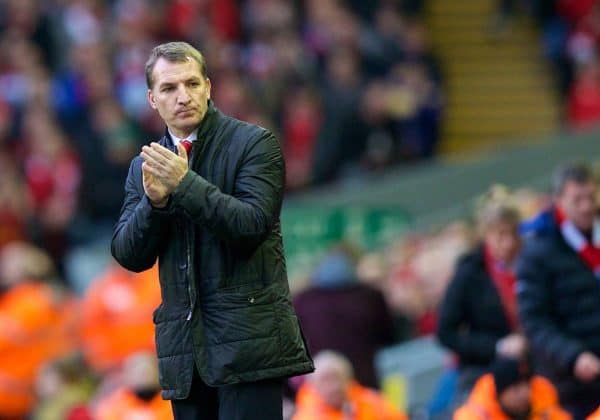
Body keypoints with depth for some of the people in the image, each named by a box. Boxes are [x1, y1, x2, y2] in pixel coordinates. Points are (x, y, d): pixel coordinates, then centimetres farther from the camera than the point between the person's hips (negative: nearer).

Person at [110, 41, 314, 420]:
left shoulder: (254, 143, 0)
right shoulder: (146, 167, 14)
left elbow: (252, 225, -11)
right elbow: (128, 255, 8)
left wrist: (185, 184, -16)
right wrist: (154, 202, -9)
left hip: (249, 338, -5)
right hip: (185, 348, 5)